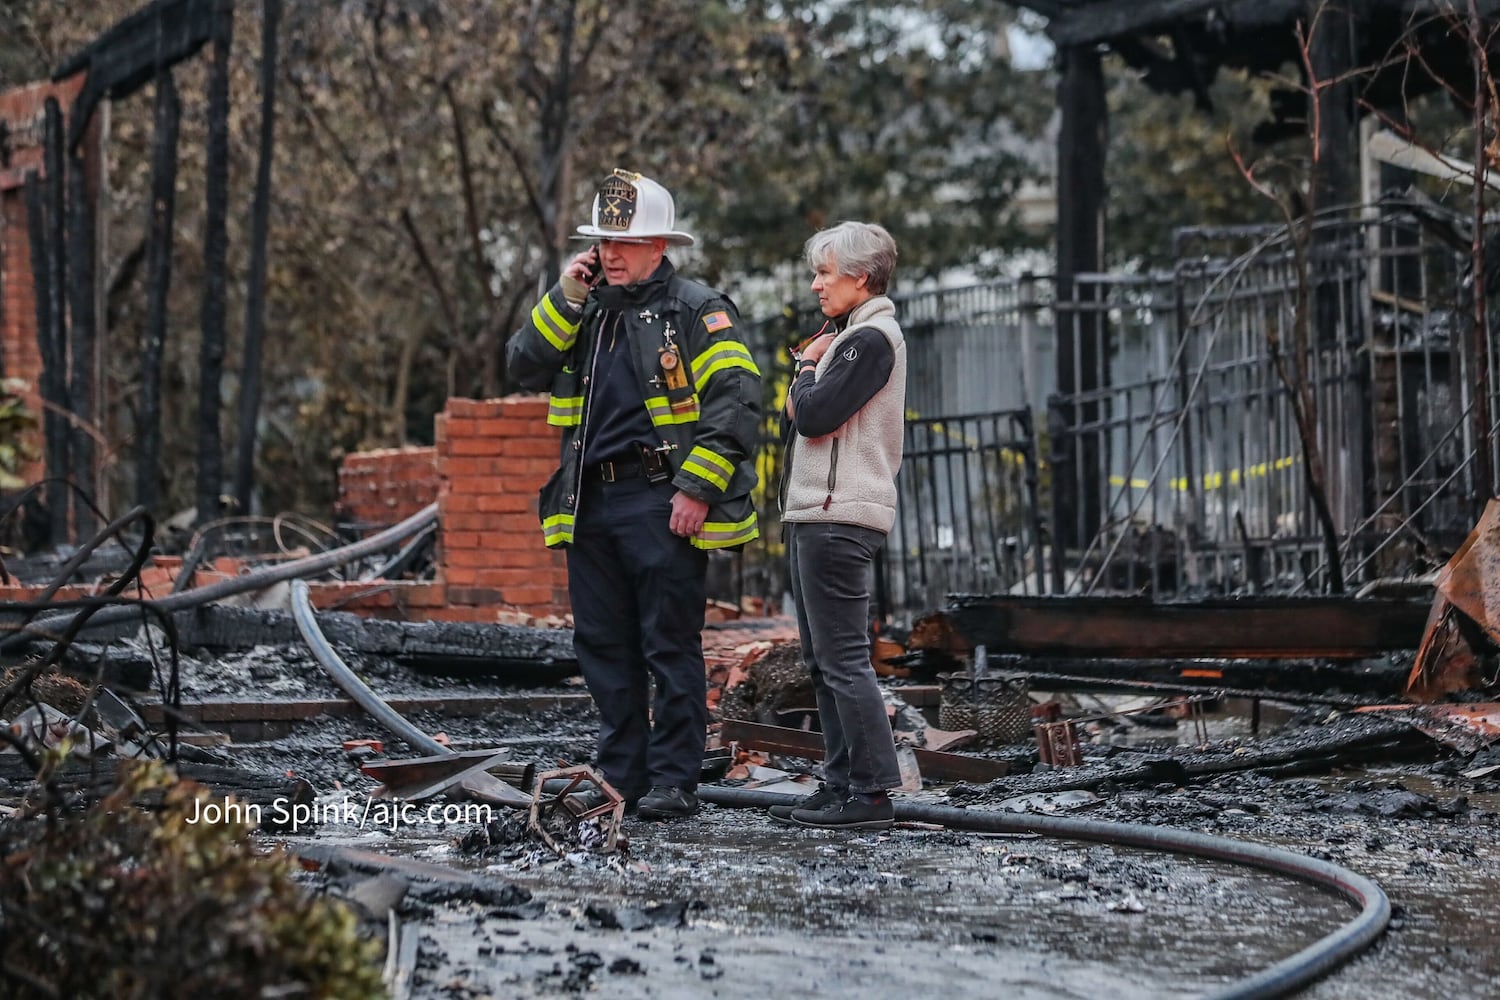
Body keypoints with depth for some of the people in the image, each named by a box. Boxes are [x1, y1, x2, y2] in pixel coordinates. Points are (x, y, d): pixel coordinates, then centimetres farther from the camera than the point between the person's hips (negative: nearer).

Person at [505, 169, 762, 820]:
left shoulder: (697, 311, -3)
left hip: (661, 503, -7)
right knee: (603, 647, 9)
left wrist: (697, 488, -18)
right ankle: (620, 778, 17)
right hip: (590, 504, 7)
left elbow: (735, 404, -12)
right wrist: (565, 298, -2)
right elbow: (525, 367, 7)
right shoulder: (585, 311, 18)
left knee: (670, 645, -4)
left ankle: (673, 783, 0)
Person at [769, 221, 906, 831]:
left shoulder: (871, 339, -11)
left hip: (840, 518, -11)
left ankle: (873, 793, -10)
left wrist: (806, 368, -1)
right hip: (816, 516, 11)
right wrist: (809, 368, 3)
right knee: (824, 661, 12)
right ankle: (841, 784, 16)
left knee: (843, 658, -11)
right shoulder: (850, 336, 21)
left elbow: (814, 415, -19)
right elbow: (801, 415, 20)